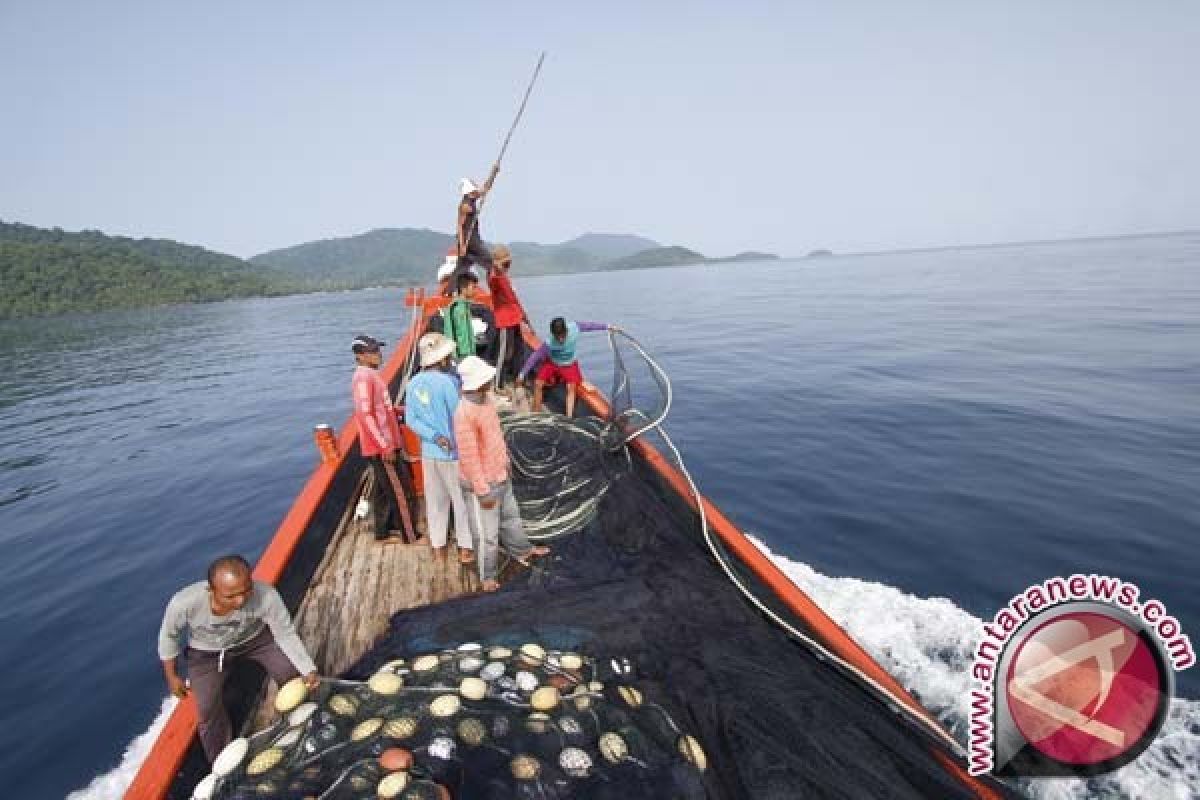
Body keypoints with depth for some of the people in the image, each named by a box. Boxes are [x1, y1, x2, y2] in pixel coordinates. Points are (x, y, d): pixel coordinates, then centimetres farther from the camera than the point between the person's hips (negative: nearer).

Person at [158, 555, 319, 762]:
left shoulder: (266, 596, -40)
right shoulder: (184, 603, -37)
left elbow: (286, 634, -25)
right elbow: (169, 636, -12)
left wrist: (308, 670, -36)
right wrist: (172, 676, -1)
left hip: (254, 638, 0)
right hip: (206, 653, 0)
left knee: (292, 676, -12)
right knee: (208, 710, -8)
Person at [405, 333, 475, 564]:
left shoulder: (414, 383, -1)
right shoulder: (447, 382, -21)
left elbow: (411, 420, -2)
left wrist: (434, 436, -8)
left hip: (429, 452, 6)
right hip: (453, 452, -6)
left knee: (435, 500, 16)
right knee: (462, 500, 9)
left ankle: (438, 547, 27)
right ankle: (465, 548, 20)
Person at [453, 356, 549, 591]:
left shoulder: (485, 399, -2)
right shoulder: (465, 414, -30)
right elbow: (468, 458, -27)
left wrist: (505, 461, 21)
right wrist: (483, 491, -21)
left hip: (500, 475, 9)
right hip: (482, 483, -9)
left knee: (510, 516, 28)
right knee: (487, 533, 10)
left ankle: (521, 550, 51)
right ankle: (488, 575, 31)